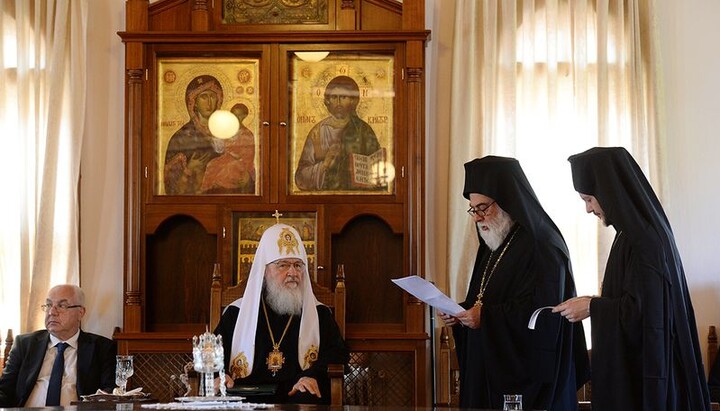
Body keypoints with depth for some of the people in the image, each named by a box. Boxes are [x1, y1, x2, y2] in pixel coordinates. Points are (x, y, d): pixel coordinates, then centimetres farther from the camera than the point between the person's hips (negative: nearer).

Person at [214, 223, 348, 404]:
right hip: (247, 399, 0)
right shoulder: (236, 313, 19)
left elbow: (338, 354, 6)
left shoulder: (320, 314, 18)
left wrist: (313, 375, -14)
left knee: (308, 399, -36)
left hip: (297, 396, 0)